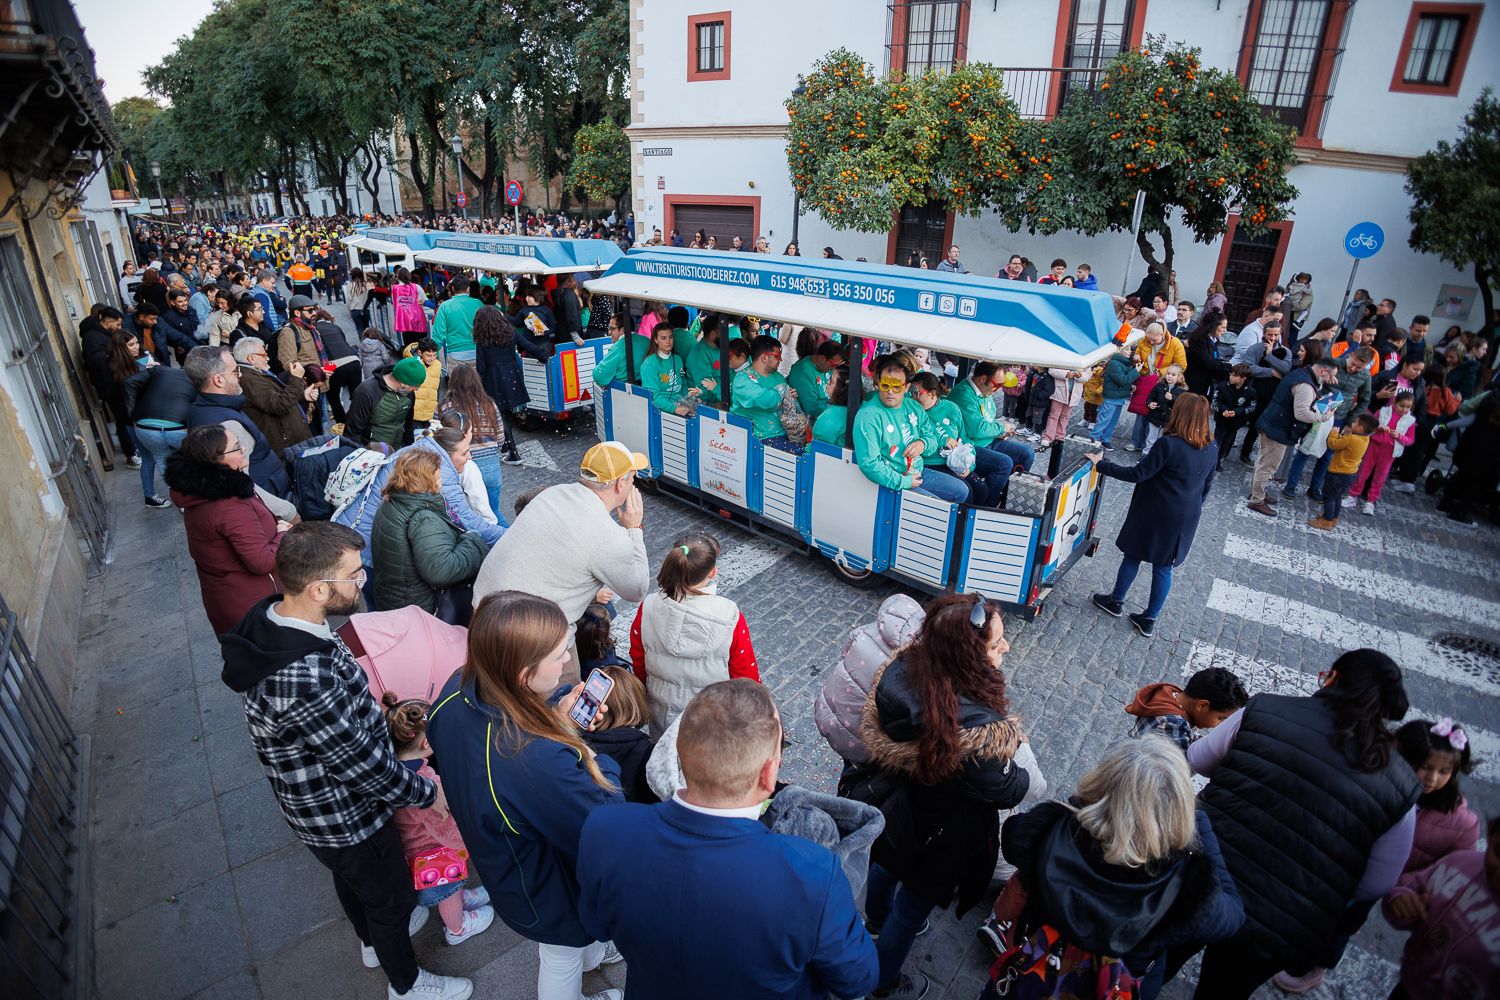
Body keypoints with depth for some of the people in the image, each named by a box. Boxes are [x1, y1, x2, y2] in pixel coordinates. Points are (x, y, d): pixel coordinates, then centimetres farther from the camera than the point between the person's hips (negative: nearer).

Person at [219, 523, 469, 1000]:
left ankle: (374, 939, 63)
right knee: (392, 897, 20)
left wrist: (379, 716, 5)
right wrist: (429, 793, -15)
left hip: (318, 804, 8)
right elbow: (364, 766, -29)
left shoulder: (274, 616, -15)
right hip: (345, 818, -8)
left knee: (352, 877, 34)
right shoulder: (302, 681, -42)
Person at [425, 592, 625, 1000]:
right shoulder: (541, 763, -48)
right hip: (547, 891, -8)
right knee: (561, 958, 28)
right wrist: (598, 763, -19)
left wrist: (554, 717, -17)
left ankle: (591, 954, 69)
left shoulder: (457, 691, -24)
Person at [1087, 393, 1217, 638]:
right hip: (1186, 520, 5)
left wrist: (1101, 465, -12)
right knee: (1163, 568, 13)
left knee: (1132, 556, 14)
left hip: (1155, 516, -5)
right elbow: (1206, 487, 10)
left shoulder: (1169, 444, -21)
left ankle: (1116, 601, 31)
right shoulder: (1211, 450, 0)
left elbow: (1138, 474, -19)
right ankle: (1150, 620, 21)